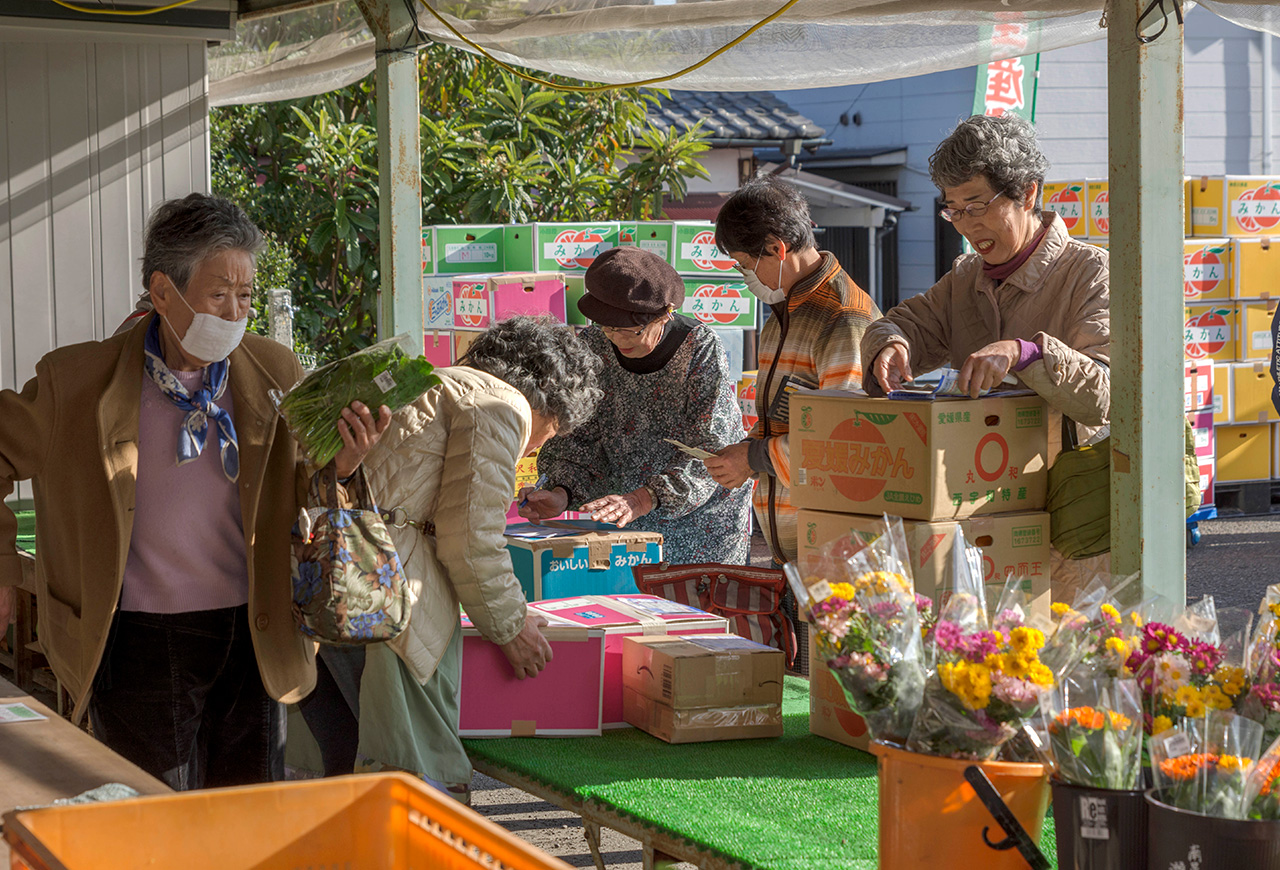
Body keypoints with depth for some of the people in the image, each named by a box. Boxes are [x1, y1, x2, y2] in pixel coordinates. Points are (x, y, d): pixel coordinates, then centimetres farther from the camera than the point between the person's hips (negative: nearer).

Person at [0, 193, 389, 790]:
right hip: (140, 645, -3)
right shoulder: (77, 381, -6)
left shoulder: (275, 373, 3)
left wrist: (336, 470, -11)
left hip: (253, 640, 3)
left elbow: (291, 508, 9)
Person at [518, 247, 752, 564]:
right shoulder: (593, 347, -8)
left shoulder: (702, 347, -18)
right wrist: (561, 493, -25)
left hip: (706, 514, -3)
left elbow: (711, 451, -24)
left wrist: (644, 499, -37)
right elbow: (576, 436, -5)